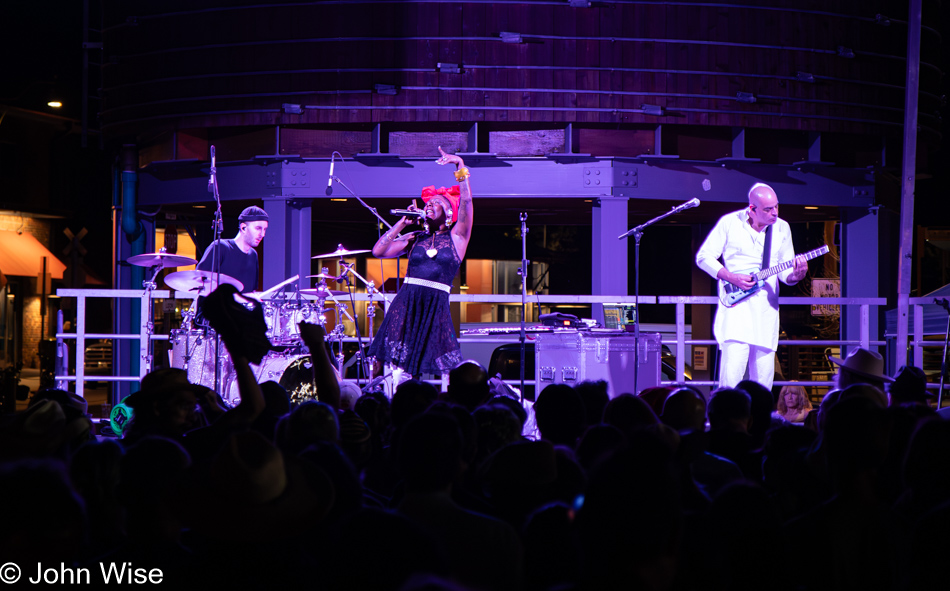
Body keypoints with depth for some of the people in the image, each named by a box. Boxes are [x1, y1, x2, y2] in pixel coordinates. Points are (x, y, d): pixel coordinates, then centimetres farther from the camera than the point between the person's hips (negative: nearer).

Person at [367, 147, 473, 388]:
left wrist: (460, 165, -9)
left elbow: (466, 201, -3)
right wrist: (403, 222, 8)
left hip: (436, 307, -2)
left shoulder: (456, 238, 9)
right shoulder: (415, 239, 17)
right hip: (405, 306, 2)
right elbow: (378, 251, 7)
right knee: (398, 369, -5)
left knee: (449, 373, -9)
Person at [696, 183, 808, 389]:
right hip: (736, 304, -4)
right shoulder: (730, 223, -3)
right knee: (733, 365, -18)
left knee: (763, 375, 2)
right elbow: (703, 257, 0)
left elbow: (785, 272, 10)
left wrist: (796, 275, -14)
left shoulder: (782, 228, 7)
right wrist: (732, 278, -13)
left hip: (766, 308, 4)